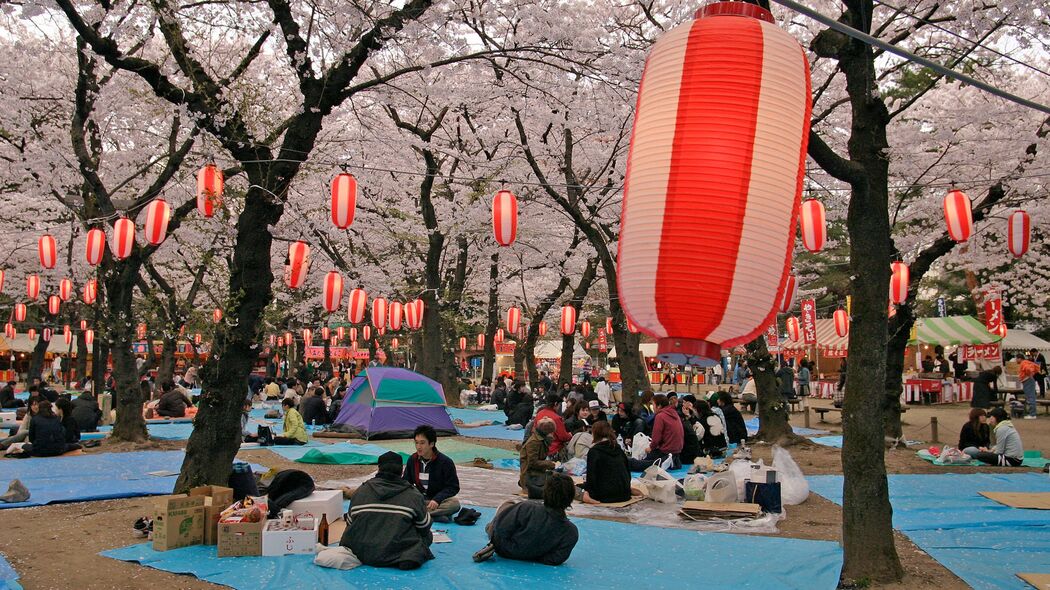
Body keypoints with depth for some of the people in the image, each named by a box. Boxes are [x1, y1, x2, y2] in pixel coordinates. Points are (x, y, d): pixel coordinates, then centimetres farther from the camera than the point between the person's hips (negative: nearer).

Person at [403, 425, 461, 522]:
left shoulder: (445, 462, -11)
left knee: (455, 504, -35)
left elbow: (453, 487, -10)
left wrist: (437, 499, -25)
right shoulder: (412, 460, 2)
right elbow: (405, 482, 10)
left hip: (438, 501, -3)